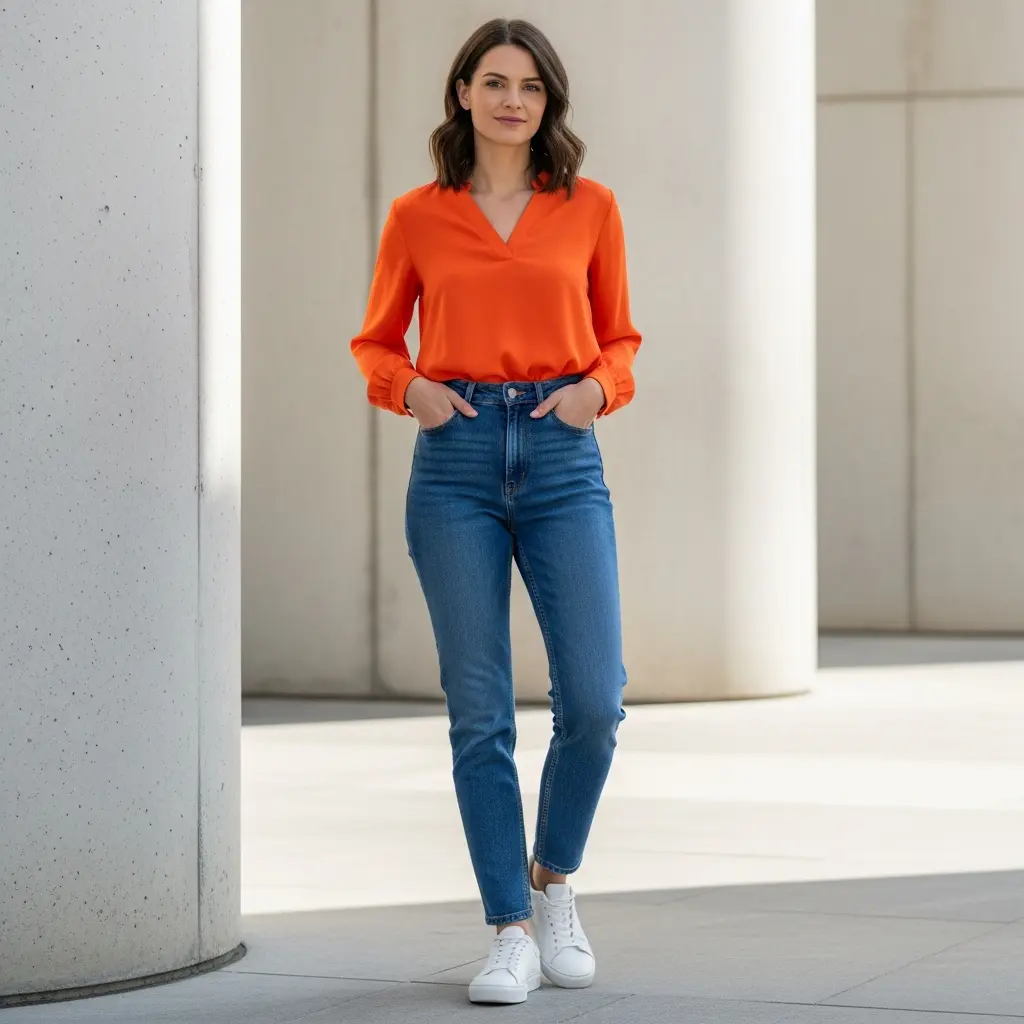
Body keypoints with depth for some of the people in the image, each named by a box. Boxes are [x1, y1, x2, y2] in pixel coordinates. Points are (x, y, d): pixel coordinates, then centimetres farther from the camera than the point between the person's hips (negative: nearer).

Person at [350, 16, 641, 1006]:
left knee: (593, 702, -7)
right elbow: (376, 344, 14)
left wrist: (595, 388, -6)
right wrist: (412, 389, -7)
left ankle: (552, 879, 20)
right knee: (479, 712, -1)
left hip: (563, 455, 0)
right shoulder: (417, 216, 6)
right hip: (455, 456, 0)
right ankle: (512, 932, 9)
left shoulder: (590, 208, 7)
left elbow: (618, 338, 14)